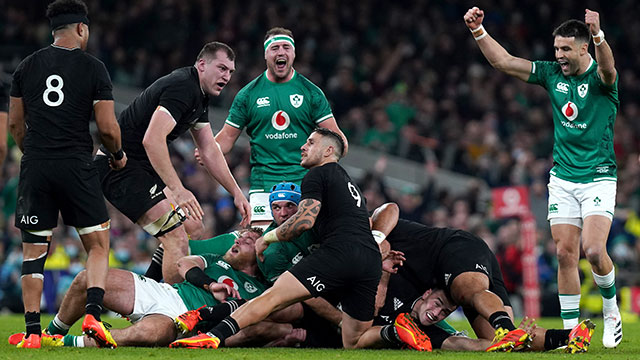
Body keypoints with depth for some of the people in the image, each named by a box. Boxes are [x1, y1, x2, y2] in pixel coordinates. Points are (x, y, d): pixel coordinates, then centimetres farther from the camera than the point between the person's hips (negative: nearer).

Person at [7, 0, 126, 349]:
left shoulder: (26, 67, 9)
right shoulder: (93, 68, -1)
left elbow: (15, 124, 14)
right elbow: (107, 127, -3)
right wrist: (118, 155, 16)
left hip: (35, 166, 3)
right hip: (76, 165, -3)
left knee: (33, 251, 7)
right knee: (98, 245, 9)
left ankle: (32, 332, 2)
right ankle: (93, 313, -10)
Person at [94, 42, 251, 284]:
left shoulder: (200, 95, 13)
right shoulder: (182, 87, -20)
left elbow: (209, 151, 20)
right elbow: (152, 140, -31)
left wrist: (237, 193, 16)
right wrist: (177, 190, -34)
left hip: (143, 167, 11)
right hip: (120, 166, -11)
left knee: (192, 224, 14)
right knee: (177, 240, -17)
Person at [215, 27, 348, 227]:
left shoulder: (311, 92, 6)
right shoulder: (248, 94, 7)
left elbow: (332, 133, 5)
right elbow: (228, 136, 10)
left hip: (303, 181, 0)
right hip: (263, 183, 0)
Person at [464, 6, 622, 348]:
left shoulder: (600, 77, -10)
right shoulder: (552, 73, 5)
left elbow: (607, 67, -35)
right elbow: (503, 61, 5)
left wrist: (598, 34, -55)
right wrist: (478, 30, -8)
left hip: (598, 178, -5)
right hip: (562, 178, 5)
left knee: (593, 250, -18)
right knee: (565, 253, -1)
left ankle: (611, 312, 7)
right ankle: (571, 329, 5)